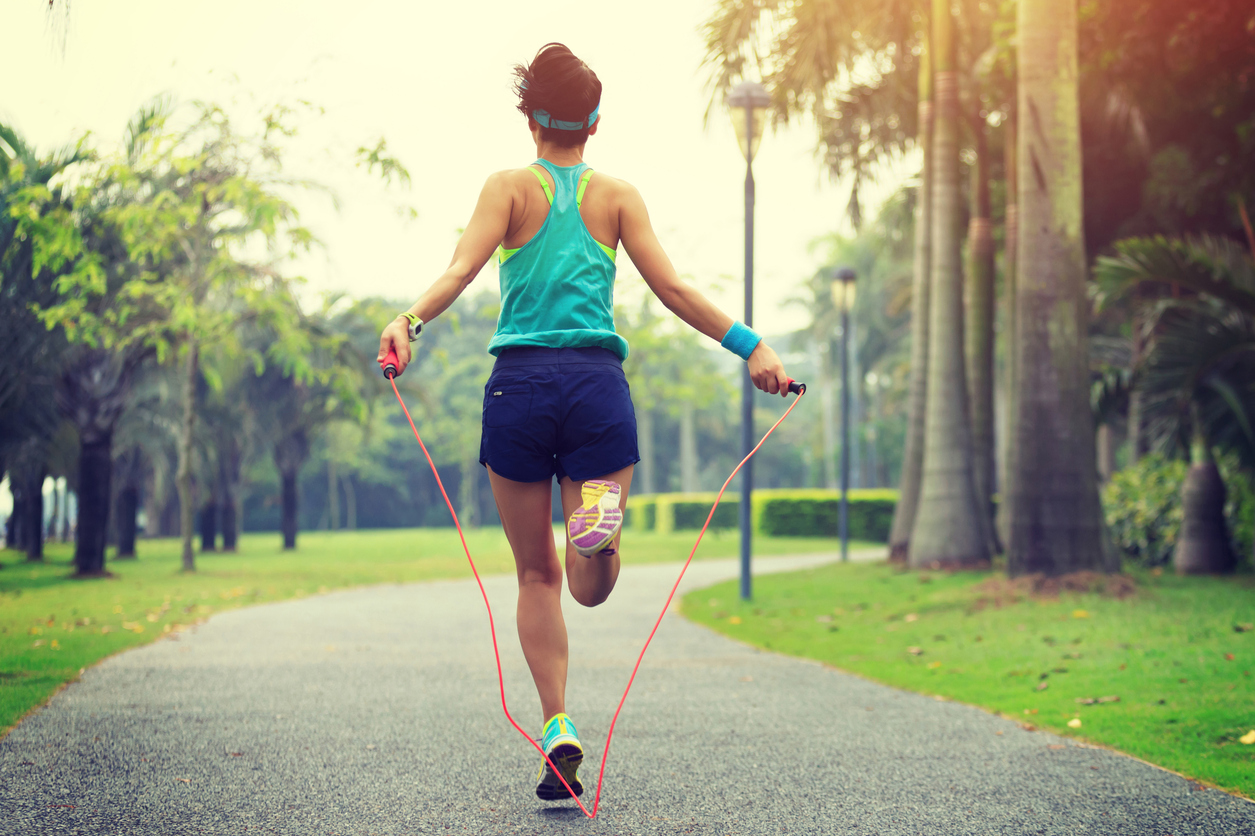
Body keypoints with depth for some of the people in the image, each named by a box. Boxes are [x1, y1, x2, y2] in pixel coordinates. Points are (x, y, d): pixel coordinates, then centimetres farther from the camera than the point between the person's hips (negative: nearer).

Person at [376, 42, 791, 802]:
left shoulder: (510, 188, 8)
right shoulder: (618, 195, 11)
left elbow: (463, 268, -10)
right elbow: (673, 290, 0)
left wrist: (410, 323, -22)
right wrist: (749, 345, 0)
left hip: (521, 383, 0)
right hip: (598, 383, 0)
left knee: (538, 575, 12)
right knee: (590, 590, 0)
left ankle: (558, 728, 3)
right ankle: (600, 519, -35)